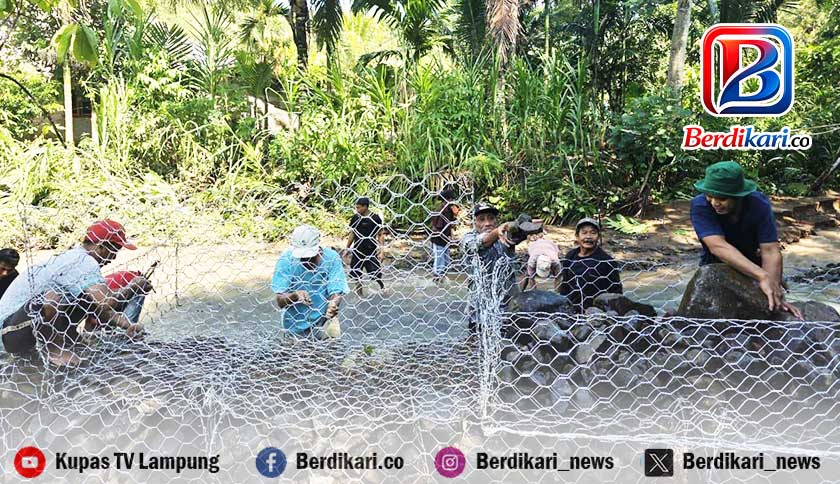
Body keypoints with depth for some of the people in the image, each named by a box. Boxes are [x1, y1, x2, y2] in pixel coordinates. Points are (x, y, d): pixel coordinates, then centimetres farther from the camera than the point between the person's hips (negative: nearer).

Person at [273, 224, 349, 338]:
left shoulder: (331, 258, -9)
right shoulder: (285, 260, -9)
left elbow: (336, 294, -13)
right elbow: (280, 302, -12)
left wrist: (333, 304, -36)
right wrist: (295, 295, -33)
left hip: (322, 324, 0)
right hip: (294, 325, 0)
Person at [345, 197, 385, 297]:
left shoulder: (375, 218, -7)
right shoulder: (355, 218, 2)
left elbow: (381, 235, -3)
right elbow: (352, 234, 12)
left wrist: (381, 250, -9)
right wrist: (348, 249, 11)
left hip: (371, 251, -3)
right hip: (357, 250, 3)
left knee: (375, 273, -2)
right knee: (355, 273, 3)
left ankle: (382, 285, 27)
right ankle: (359, 290, 23)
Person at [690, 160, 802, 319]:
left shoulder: (759, 204, -26)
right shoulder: (700, 205, -31)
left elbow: (770, 251, -33)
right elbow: (718, 246, -44)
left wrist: (775, 291, -49)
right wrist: (763, 276, -53)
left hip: (751, 263, 2)